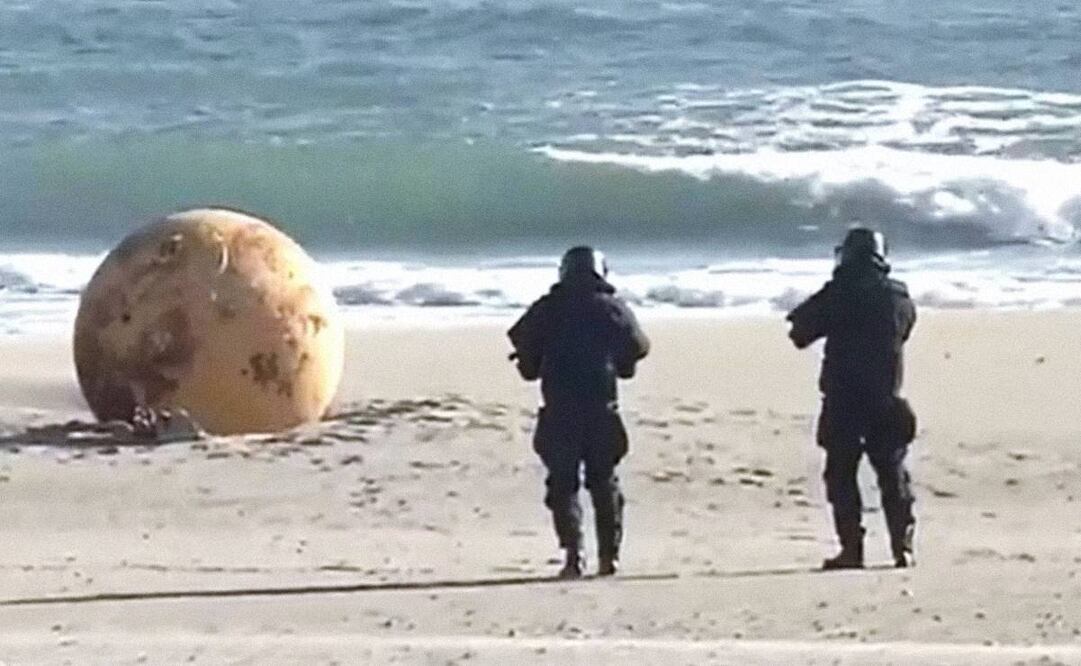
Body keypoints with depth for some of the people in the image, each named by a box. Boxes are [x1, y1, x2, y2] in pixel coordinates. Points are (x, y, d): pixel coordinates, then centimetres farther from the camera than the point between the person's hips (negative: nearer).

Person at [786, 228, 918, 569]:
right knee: (892, 474, 11)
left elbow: (800, 333, -6)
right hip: (886, 401, 3)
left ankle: (851, 548, -3)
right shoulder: (899, 297, 2)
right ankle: (903, 545, 4)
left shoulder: (838, 294, -10)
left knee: (841, 474, 4)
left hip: (843, 403, -3)